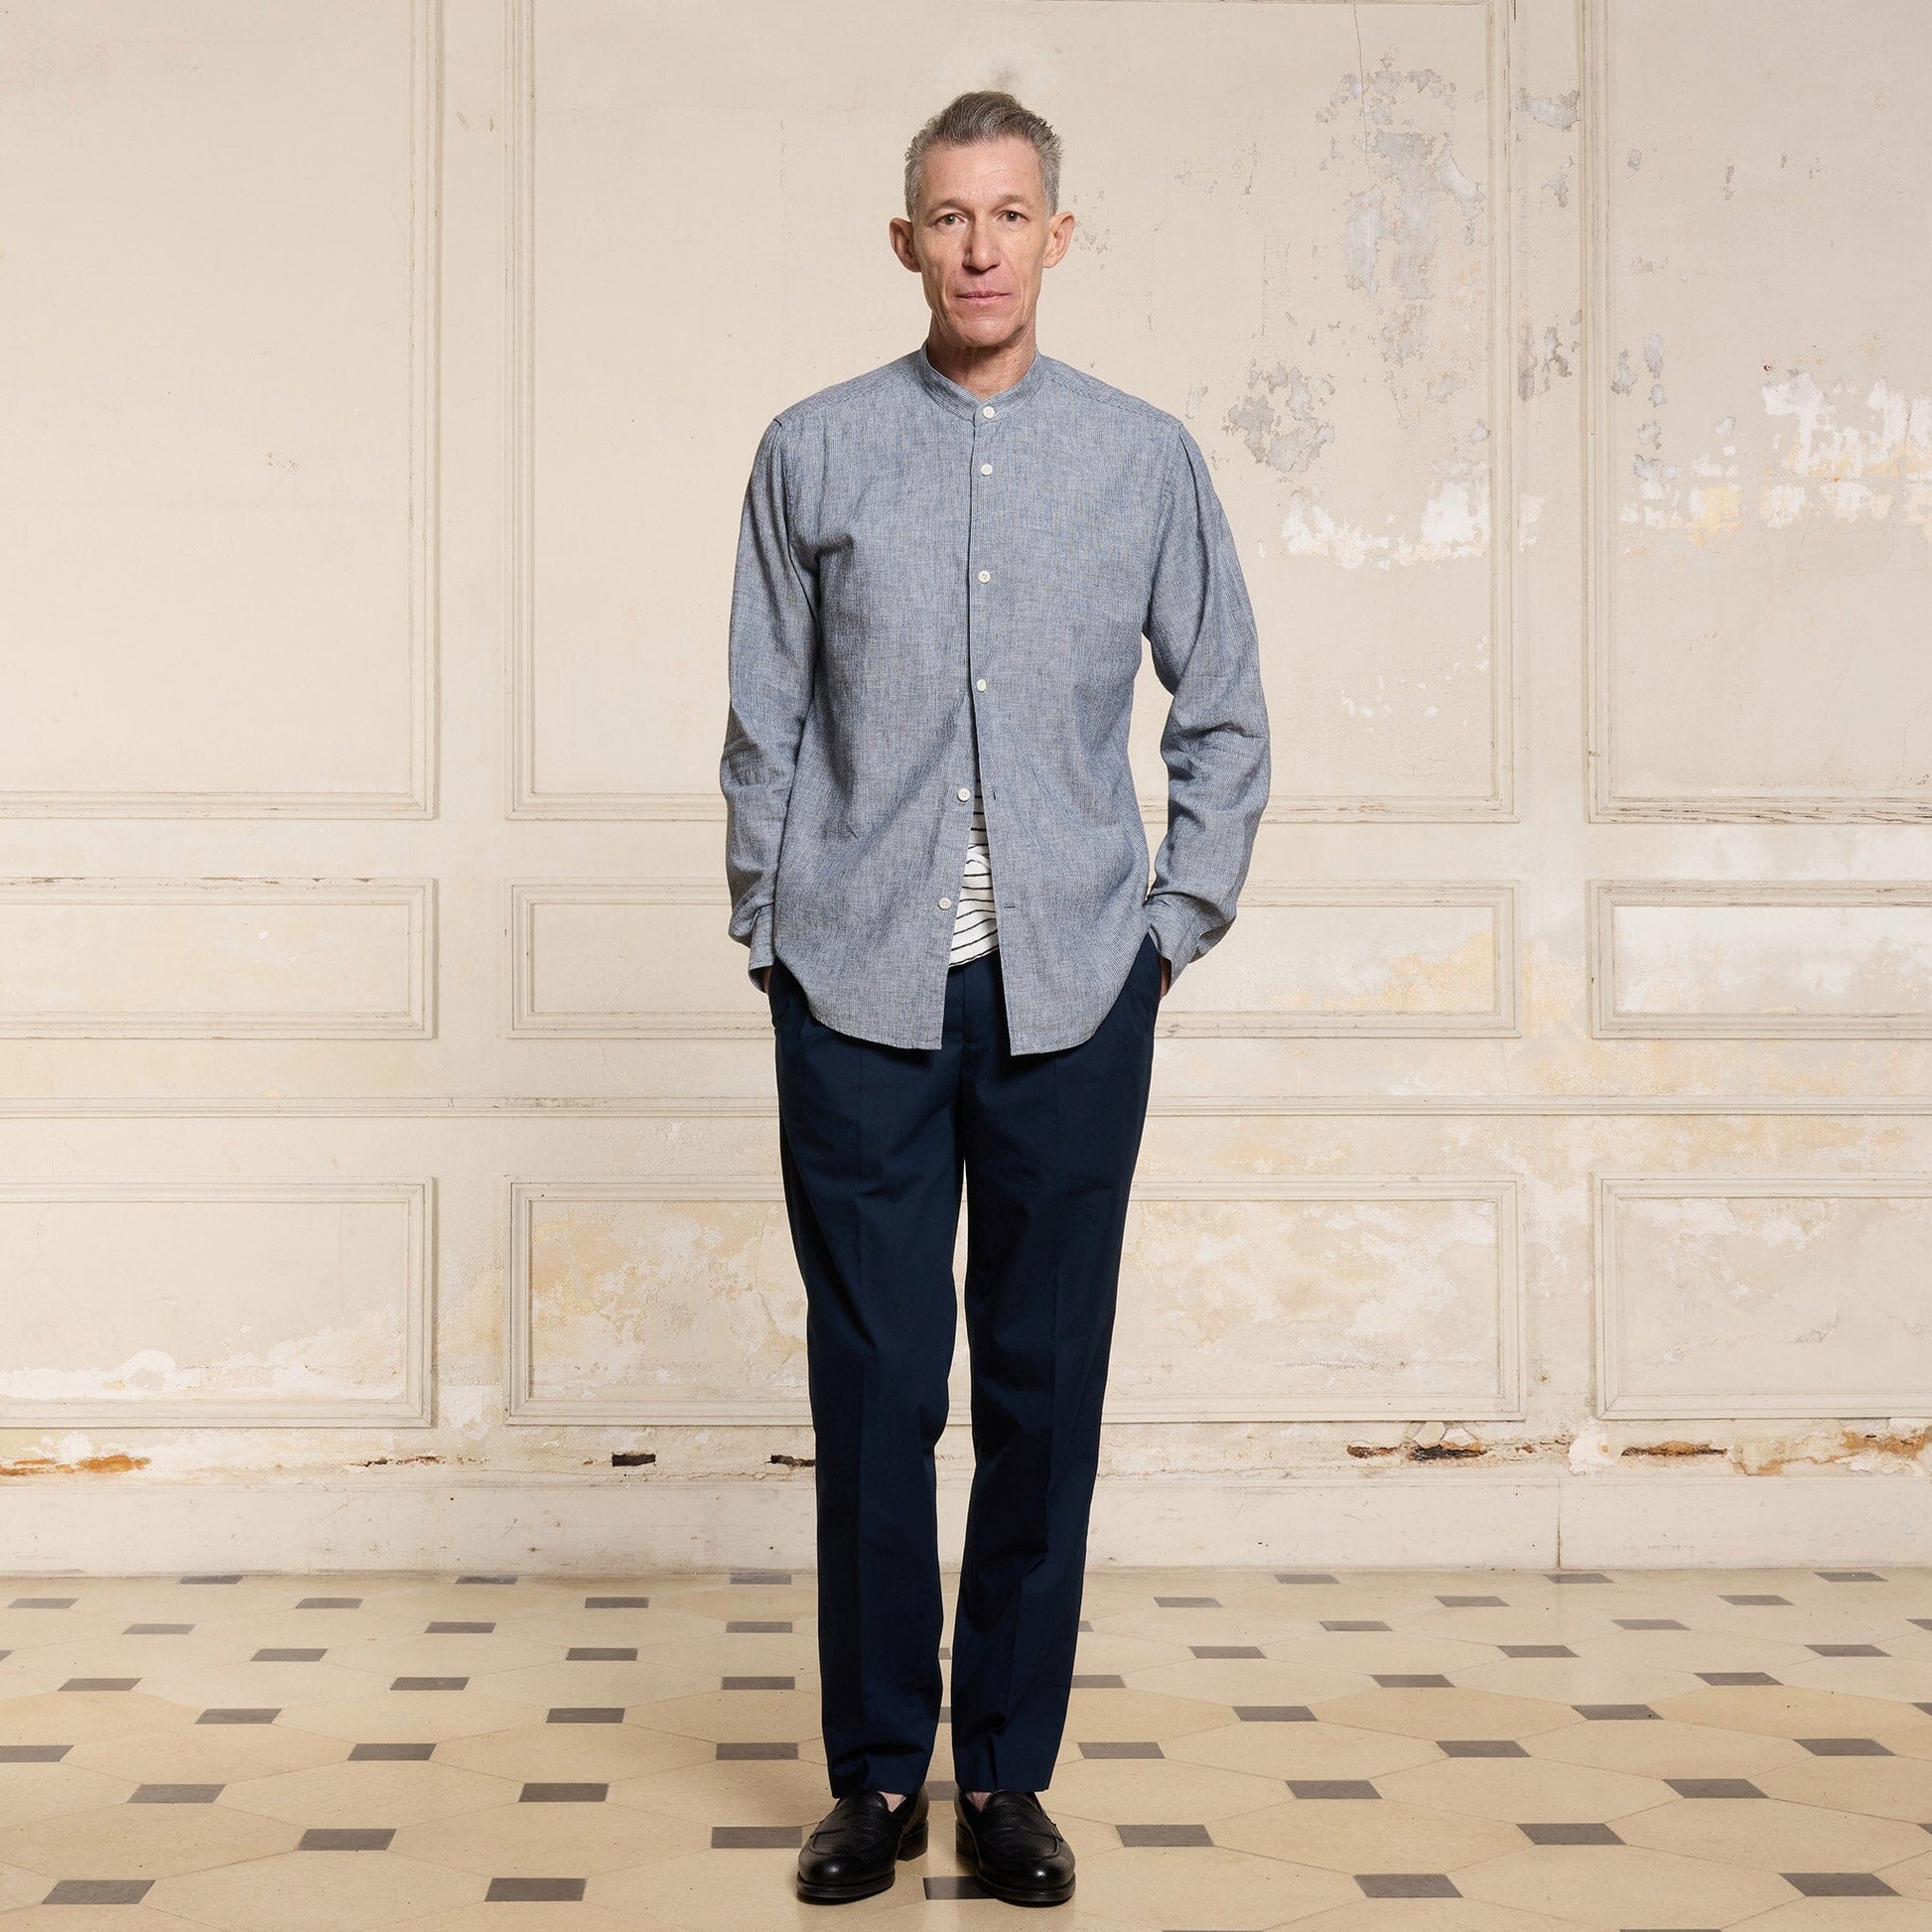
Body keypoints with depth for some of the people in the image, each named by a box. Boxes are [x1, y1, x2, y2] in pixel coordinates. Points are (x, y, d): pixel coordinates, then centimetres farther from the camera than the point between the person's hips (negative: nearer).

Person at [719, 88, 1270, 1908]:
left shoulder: (1145, 457, 7)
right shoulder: (814, 454, 6)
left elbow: (1226, 720, 12)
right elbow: (764, 729, 8)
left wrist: (1175, 928, 5)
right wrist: (774, 940, 4)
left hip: (1072, 994, 1)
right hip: (861, 993, 0)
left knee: (1047, 1382, 5)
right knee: (872, 1382, 2)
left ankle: (1008, 1776, 18)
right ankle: (875, 1774, 16)